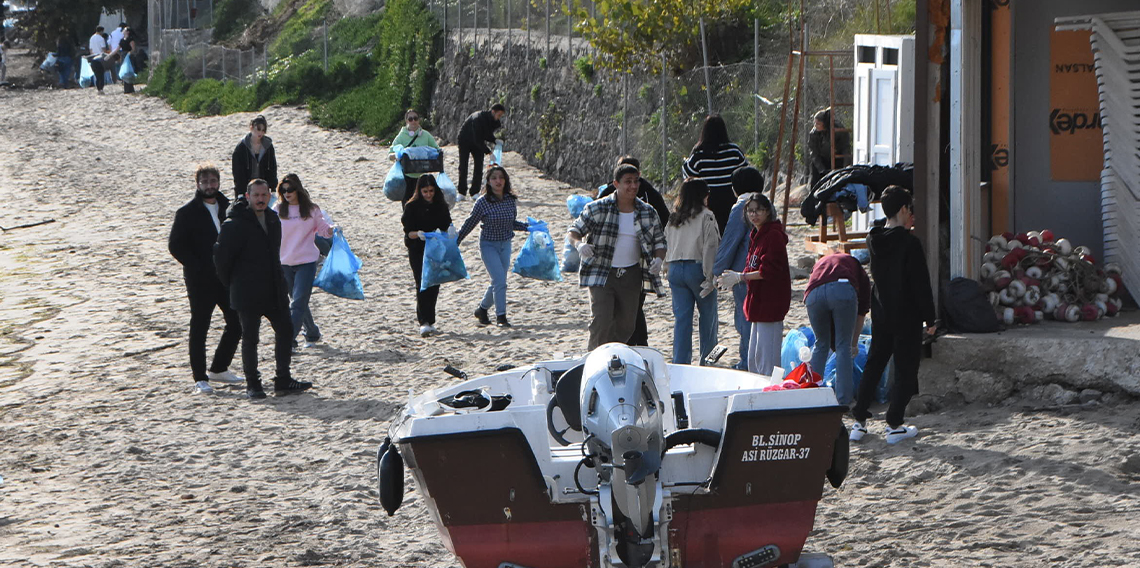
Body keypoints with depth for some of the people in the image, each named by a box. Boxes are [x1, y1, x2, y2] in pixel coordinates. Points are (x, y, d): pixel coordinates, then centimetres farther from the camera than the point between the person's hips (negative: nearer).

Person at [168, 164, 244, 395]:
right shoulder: (188, 212, -5)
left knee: (236, 323, 8)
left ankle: (219, 369, 24)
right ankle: (200, 379, 3)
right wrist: (198, 268, -15)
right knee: (199, 327, -2)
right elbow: (175, 246, -8)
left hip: (226, 277, 6)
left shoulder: (227, 208, 10)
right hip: (200, 280, -6)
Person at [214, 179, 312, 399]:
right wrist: (230, 281, 0)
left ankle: (283, 381, 16)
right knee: (250, 338, -1)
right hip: (247, 294, -7)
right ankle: (252, 385, 8)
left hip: (273, 290, 7)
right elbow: (221, 255, -9)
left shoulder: (273, 220, 10)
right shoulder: (234, 224, -14)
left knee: (285, 330, 7)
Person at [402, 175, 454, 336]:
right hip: (417, 251, -3)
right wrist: (418, 234, -27)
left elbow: (447, 225, 9)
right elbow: (408, 231, -6)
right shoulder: (412, 207, -4)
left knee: (434, 285, 4)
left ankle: (429, 321, 16)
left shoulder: (441, 206, 6)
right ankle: (424, 322, -17)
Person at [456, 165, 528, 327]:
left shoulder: (511, 200, -1)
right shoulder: (483, 202, -14)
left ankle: (482, 310, 33)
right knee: (499, 280, -16)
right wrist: (456, 242, -2)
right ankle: (501, 317, -9)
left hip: (505, 245, 5)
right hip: (488, 245, -5)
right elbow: (470, 223, -4)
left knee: (498, 281, 11)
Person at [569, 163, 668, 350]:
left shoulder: (648, 213, 5)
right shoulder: (598, 208, -5)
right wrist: (579, 244, -23)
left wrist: (659, 259, -9)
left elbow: (659, 241, 13)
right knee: (601, 323, -15)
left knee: (626, 326, 8)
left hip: (631, 277, 4)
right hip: (601, 275, -4)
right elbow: (574, 230, 0)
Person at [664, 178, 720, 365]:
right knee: (708, 317, 8)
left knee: (681, 318, 6)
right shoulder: (706, 216, -8)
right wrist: (710, 276, -12)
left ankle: (680, 362, 1)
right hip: (696, 268, -5)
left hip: (675, 270, 5)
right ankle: (707, 361, 13)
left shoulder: (673, 218, 11)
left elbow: (666, 244, 13)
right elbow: (710, 247, -13)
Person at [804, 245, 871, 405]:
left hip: (814, 295, 2)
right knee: (844, 346, 10)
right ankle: (844, 400, 8)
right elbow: (862, 311, 34)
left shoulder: (820, 263, 42)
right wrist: (854, 344, 45)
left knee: (821, 344, 21)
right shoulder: (854, 264, 36)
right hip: (843, 291, -2)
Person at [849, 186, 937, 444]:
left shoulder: (874, 240, 3)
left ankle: (859, 421, 14)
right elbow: (921, 284, -17)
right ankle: (894, 425, 4)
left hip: (880, 314, 6)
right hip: (907, 316, -6)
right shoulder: (910, 243, -18)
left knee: (873, 364, 15)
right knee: (905, 368, 3)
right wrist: (930, 318, -9)